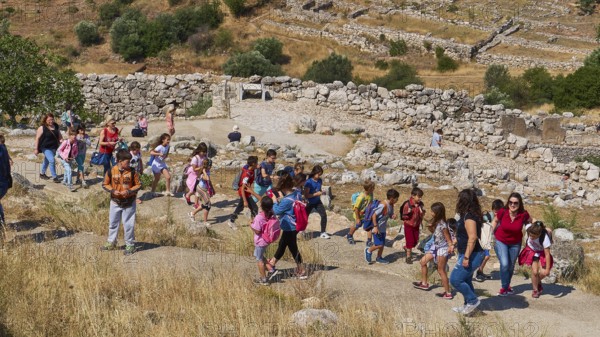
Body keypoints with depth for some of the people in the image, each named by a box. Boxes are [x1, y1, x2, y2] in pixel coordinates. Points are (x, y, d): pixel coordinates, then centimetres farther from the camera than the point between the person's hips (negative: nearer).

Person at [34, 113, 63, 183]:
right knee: (52, 160, -17)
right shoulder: (42, 128, -14)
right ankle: (54, 177, -10)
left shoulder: (56, 126, 4)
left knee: (47, 161, 21)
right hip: (46, 148, -6)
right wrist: (36, 149, -14)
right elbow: (37, 138, -12)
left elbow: (59, 135, 15)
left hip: (54, 147, 6)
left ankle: (42, 173, 40)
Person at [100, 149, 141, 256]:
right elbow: (105, 184, 1)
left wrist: (129, 191, -19)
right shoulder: (111, 171, -10)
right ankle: (111, 243, 30)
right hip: (115, 202, 2)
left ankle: (130, 245, 15)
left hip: (129, 203, -2)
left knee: (128, 225, 3)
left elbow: (138, 185, -4)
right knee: (113, 223, 15)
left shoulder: (132, 172, -11)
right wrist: (112, 190, -17)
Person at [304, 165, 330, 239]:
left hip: (317, 202, 5)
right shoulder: (309, 182, -21)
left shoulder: (319, 181, -3)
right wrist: (316, 194, -28)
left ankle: (323, 233, 0)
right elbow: (306, 195, -23)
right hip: (309, 203, -4)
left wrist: (322, 192, -8)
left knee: (324, 215, -9)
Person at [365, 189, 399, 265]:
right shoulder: (383, 205, -24)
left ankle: (379, 258, 28)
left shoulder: (391, 205, 4)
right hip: (377, 228, -9)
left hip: (383, 228, 9)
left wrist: (393, 216, -7)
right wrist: (375, 227, -24)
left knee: (382, 244, 14)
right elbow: (374, 215, -23)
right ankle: (369, 250, 14)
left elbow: (390, 215, 18)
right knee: (379, 244, -10)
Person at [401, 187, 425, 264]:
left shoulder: (421, 205, -6)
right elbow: (404, 216, -12)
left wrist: (422, 212, -18)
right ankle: (408, 257, 13)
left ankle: (406, 248, 40)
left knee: (416, 241, 11)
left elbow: (421, 216, -1)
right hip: (408, 225, -5)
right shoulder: (407, 204, -20)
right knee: (410, 241, -2)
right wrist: (408, 213, -27)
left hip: (416, 225, 5)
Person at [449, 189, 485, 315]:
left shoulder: (469, 217, -21)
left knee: (455, 279, -8)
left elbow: (472, 238, -27)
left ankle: (473, 300, 4)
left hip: (471, 255, -10)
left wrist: (466, 257, -27)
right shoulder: (467, 215, 9)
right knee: (465, 280, 18)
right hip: (465, 253, 10)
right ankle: (468, 305, 28)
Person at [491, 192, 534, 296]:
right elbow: (495, 221, -2)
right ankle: (504, 287, 5)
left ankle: (507, 285, 40)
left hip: (515, 243, 2)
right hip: (500, 241, -2)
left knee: (511, 266, 15)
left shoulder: (523, 214, -21)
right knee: (504, 264, -15)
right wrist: (491, 234, -1)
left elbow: (531, 221, 2)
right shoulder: (503, 212, -23)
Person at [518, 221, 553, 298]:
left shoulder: (545, 238, -38)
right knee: (534, 272, -11)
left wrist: (547, 269, -27)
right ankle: (535, 290, 14)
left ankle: (538, 283, 23)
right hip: (531, 251, 2)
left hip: (541, 252, -2)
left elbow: (547, 254, -30)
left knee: (543, 273, -13)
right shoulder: (528, 227, -32)